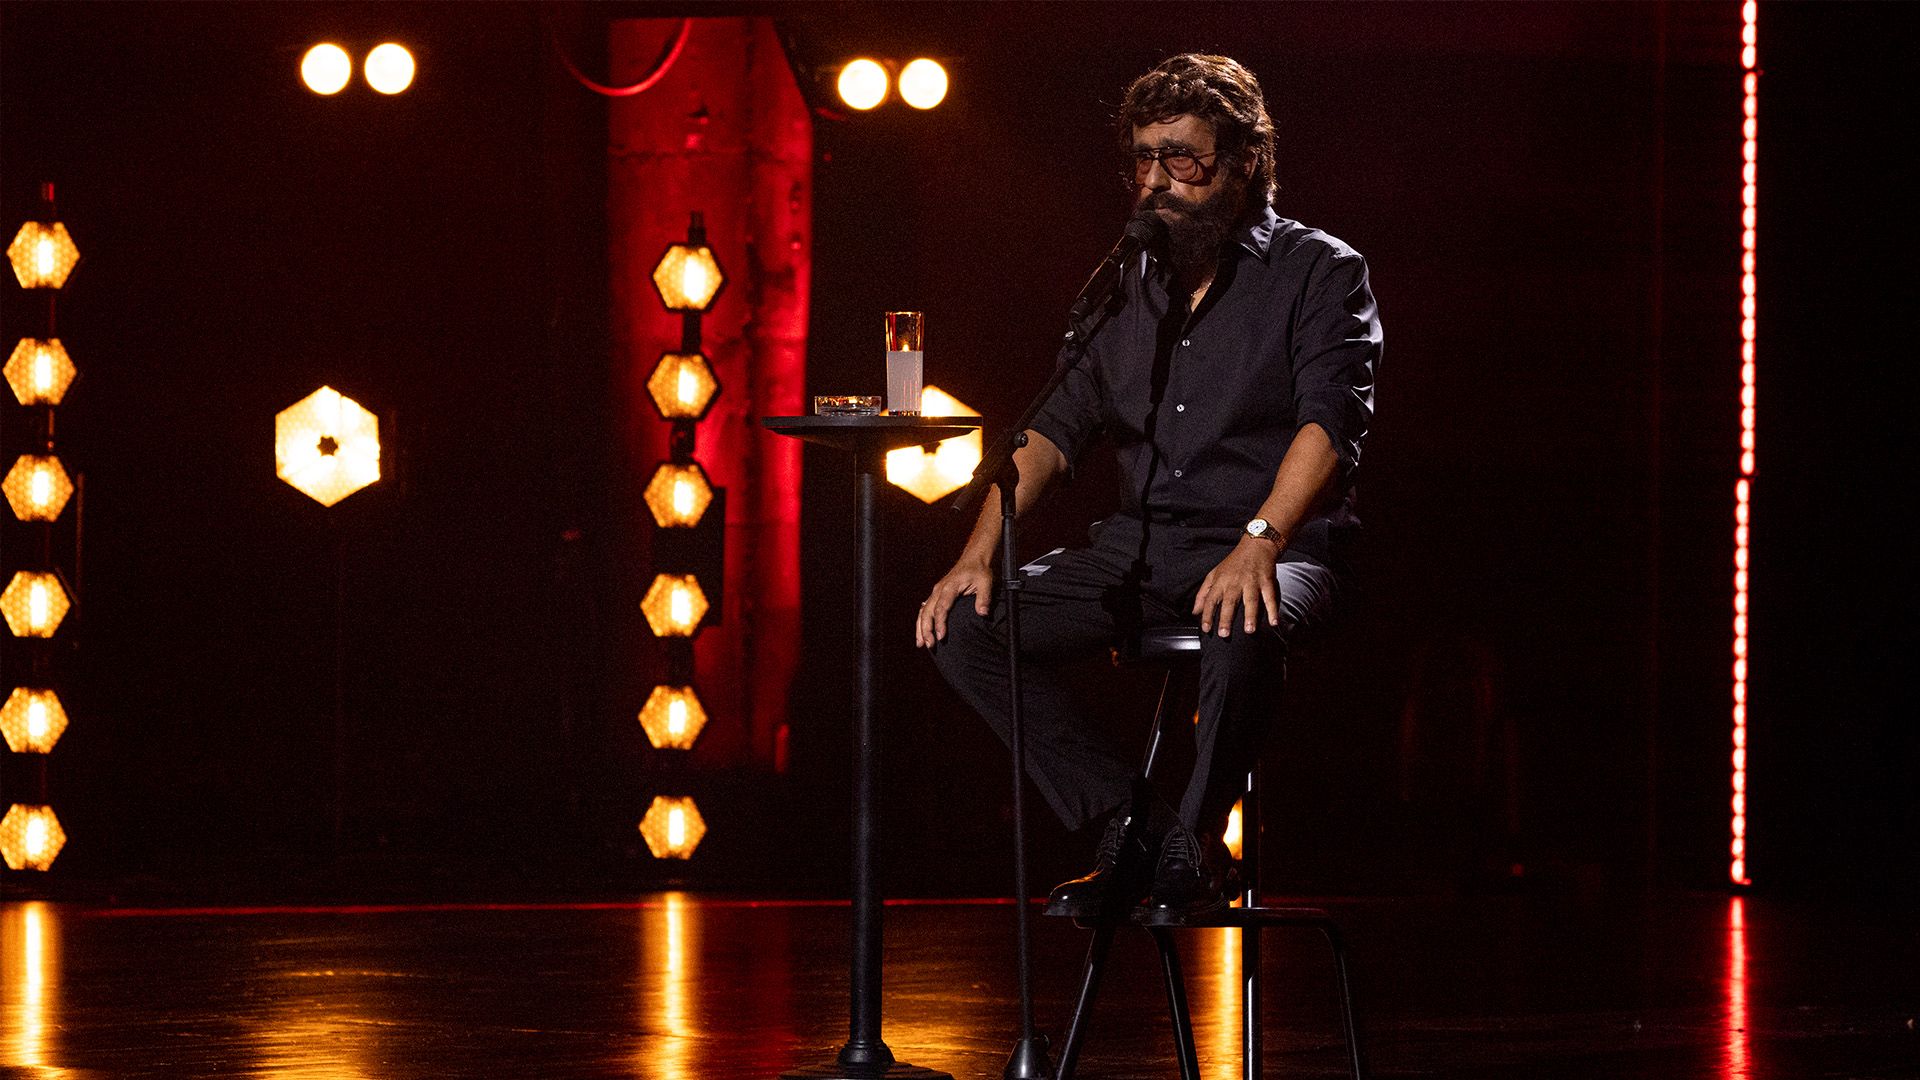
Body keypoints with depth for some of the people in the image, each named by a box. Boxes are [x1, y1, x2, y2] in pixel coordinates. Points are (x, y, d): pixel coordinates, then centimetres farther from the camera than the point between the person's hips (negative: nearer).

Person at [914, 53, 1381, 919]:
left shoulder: (1321, 272, 0)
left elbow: (1329, 423, -15)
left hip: (1279, 548, -6)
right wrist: (980, 553, -2)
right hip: (1137, 548, 6)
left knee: (1243, 626, -41)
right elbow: (1056, 428, 14)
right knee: (961, 624, -14)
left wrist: (1258, 545, -33)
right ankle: (1129, 824, -11)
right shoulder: (1134, 288, 17)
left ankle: (1192, 844, -20)